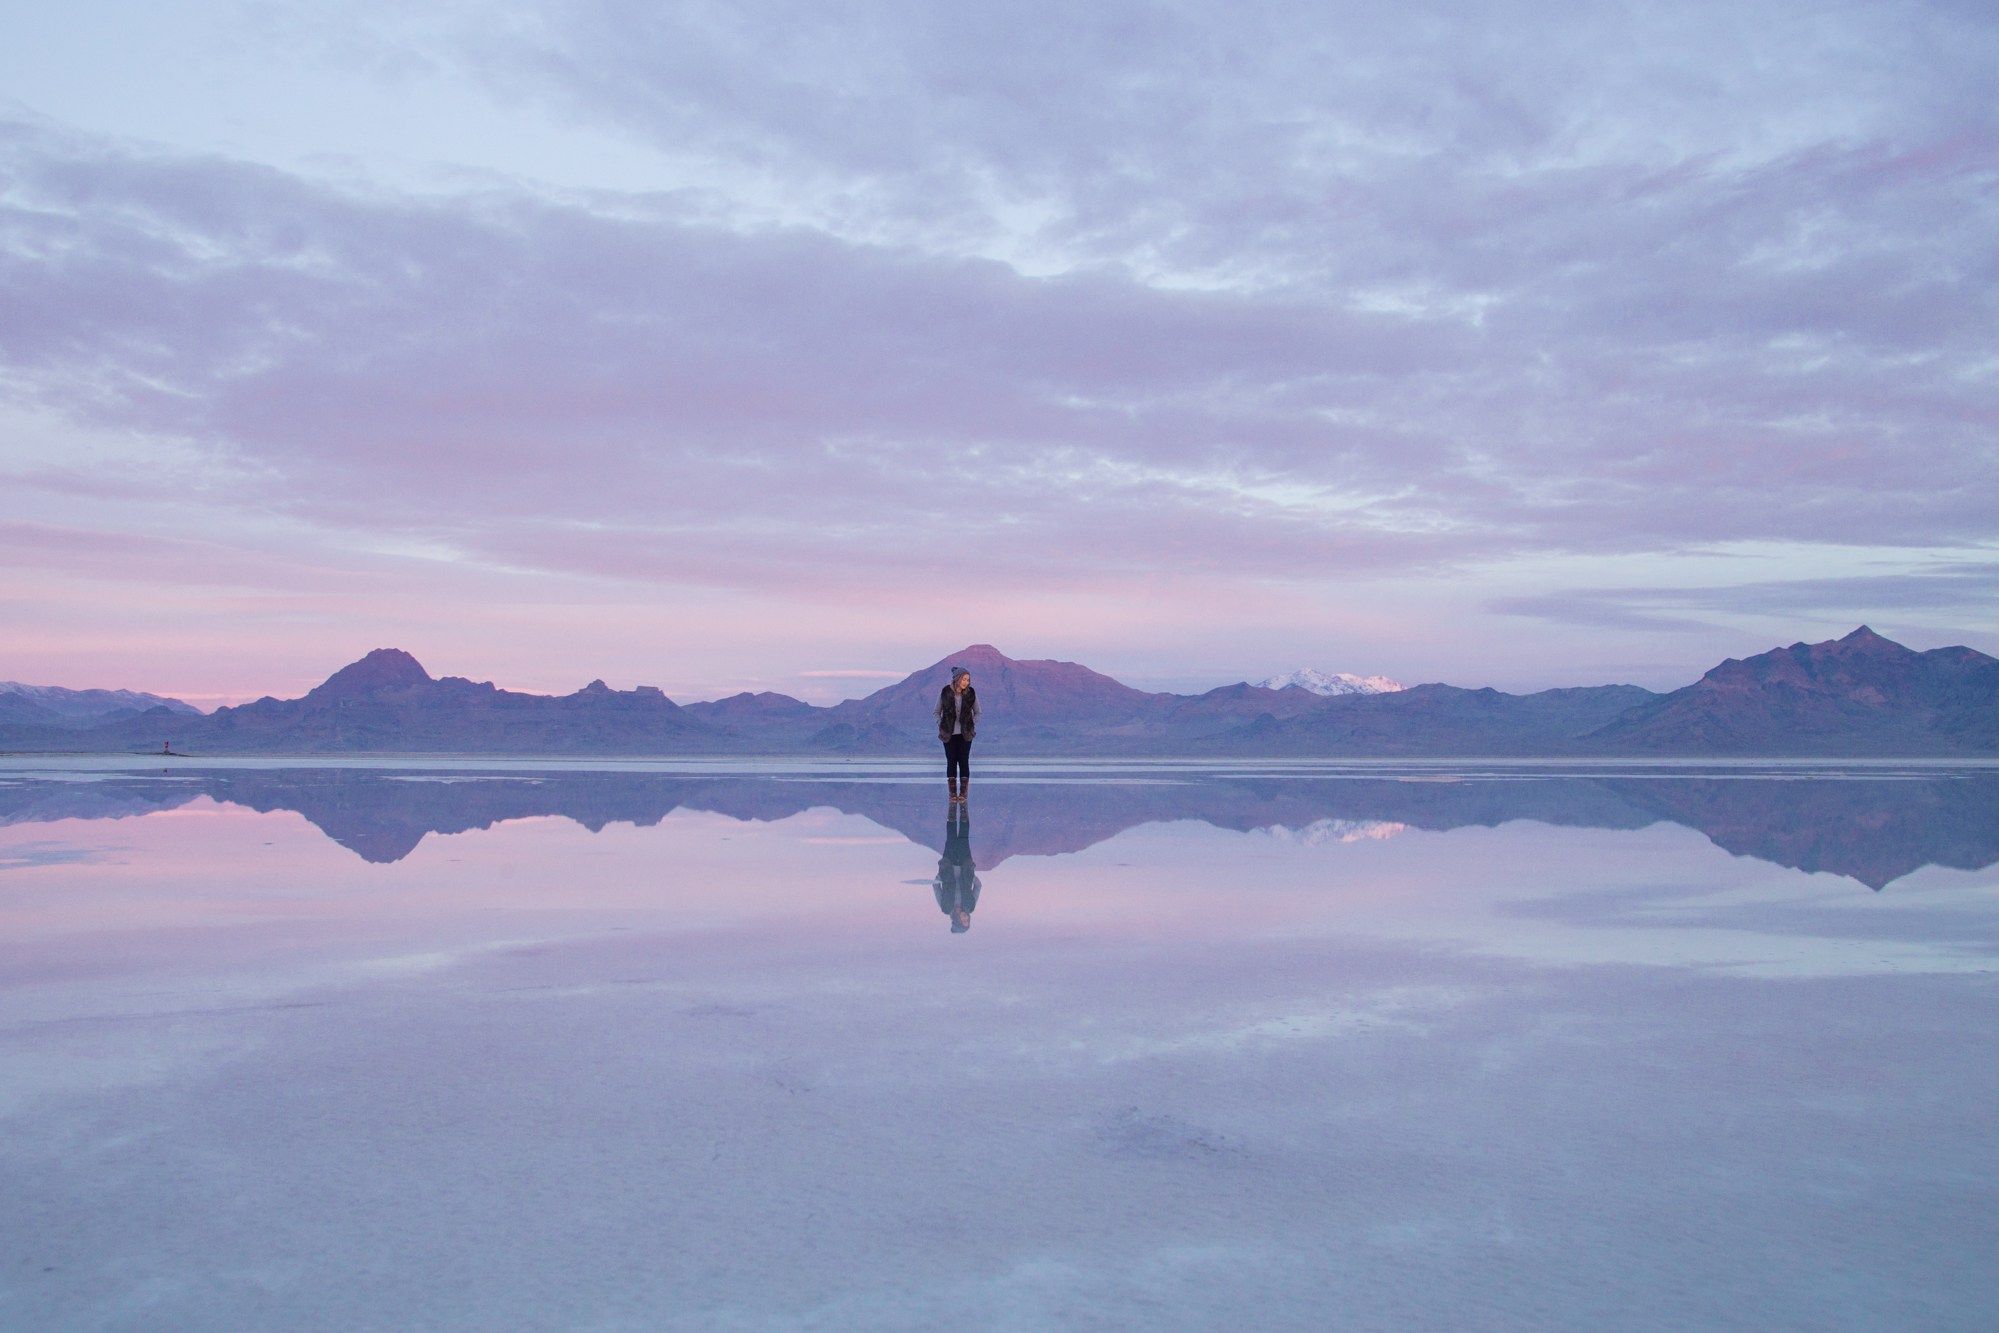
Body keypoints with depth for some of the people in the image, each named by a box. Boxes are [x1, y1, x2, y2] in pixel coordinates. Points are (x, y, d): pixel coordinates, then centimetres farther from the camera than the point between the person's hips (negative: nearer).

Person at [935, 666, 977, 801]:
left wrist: (973, 727, 0)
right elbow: (937, 712, 6)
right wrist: (941, 727, -1)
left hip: (965, 734, 0)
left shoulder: (971, 693, -4)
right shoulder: (945, 693, -6)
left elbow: (977, 712, 9)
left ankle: (963, 792, 5)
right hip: (949, 734, 0)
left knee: (964, 761, -1)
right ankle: (953, 793, 7)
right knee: (951, 762, 2)